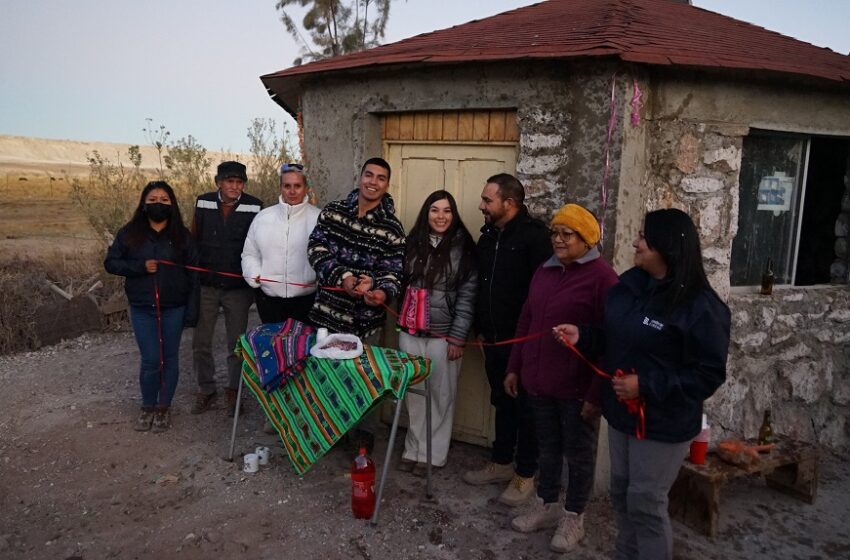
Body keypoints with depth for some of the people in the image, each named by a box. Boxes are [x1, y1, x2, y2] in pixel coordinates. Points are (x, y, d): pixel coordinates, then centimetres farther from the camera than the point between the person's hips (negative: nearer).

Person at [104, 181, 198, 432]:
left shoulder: (181, 235, 1)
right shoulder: (129, 233, 2)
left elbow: (193, 273, 0)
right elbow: (110, 262, 3)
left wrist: (192, 309, -5)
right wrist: (140, 267, -14)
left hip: (173, 308, 0)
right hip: (142, 308, 0)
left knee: (170, 358, 8)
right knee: (150, 360, -1)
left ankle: (164, 407, 24)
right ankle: (148, 407, 20)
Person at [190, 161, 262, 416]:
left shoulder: (254, 207, -8)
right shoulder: (203, 203, -2)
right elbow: (193, 240, 5)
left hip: (238, 287, -2)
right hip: (205, 285, 2)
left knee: (236, 342, 9)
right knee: (201, 342, 9)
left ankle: (233, 389, 27)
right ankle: (205, 390, 26)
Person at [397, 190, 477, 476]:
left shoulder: (464, 249, -5)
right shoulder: (413, 243, 7)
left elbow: (468, 296, -8)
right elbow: (402, 282, 12)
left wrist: (457, 337, -11)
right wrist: (402, 320, 7)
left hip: (444, 335, -4)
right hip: (410, 332, 4)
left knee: (440, 395, 6)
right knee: (413, 393, 11)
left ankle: (432, 454, 20)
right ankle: (414, 448, 25)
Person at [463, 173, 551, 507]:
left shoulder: (534, 235, -15)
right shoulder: (489, 235, 9)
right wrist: (481, 329, 15)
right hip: (495, 340, 7)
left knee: (524, 407, 7)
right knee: (502, 402, 19)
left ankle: (525, 475, 22)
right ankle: (501, 463, 34)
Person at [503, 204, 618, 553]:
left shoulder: (602, 276, -14)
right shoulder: (544, 271, 8)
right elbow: (525, 322, 14)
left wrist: (597, 393, -16)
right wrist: (514, 367, 13)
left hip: (578, 388, -6)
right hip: (539, 380, 6)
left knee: (578, 453, 12)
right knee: (547, 447, 19)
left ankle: (573, 517, 29)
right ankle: (546, 505, 37)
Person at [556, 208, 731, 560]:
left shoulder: (700, 307, -21)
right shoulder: (628, 285, 1)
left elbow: (709, 374, -20)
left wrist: (647, 385, -25)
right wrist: (581, 337, -4)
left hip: (664, 423, -7)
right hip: (621, 412, 7)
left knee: (645, 502, 6)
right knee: (621, 493, 21)